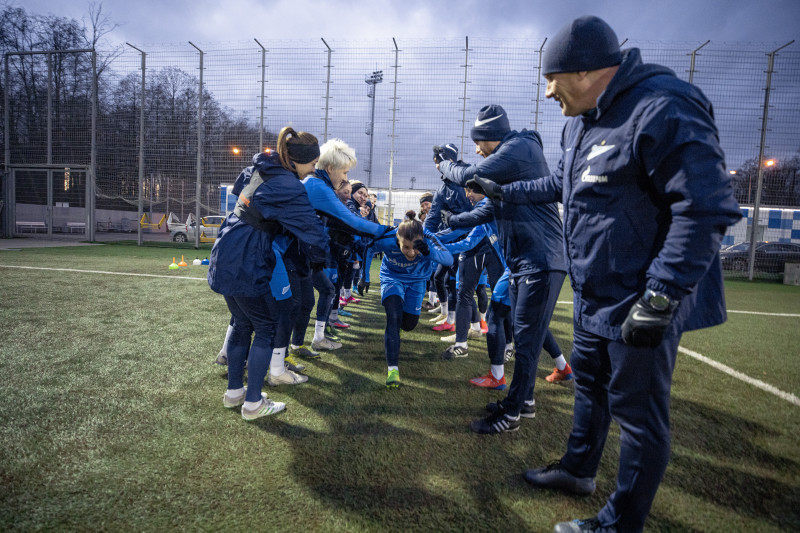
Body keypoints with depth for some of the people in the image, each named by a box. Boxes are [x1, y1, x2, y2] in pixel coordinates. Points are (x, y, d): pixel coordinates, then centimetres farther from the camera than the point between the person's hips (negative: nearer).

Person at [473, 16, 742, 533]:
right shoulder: (581, 122, 10)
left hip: (641, 302, -9)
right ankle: (578, 470, 45)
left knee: (637, 410, 6)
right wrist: (507, 192, 32)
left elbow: (707, 210, -26)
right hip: (594, 296, 10)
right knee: (589, 383, 23)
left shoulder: (663, 110, -21)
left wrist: (658, 300, -27)